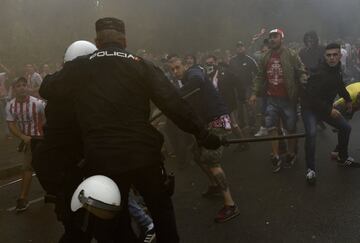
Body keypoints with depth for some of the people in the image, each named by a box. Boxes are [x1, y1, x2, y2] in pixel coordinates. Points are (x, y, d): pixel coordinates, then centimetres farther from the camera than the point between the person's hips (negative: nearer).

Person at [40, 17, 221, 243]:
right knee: (162, 208, 23)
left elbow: (47, 90, 13)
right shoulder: (141, 65, 1)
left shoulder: (79, 67, 2)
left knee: (114, 224, 18)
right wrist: (203, 134, -3)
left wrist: (56, 76, 34)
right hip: (143, 154, 0)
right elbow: (174, 103, -7)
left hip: (101, 160, 0)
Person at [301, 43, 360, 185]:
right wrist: (329, 110, -26)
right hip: (310, 108, -9)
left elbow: (339, 85, 20)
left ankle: (343, 158, 34)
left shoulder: (337, 69, -1)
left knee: (345, 127, 13)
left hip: (326, 107, 9)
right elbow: (312, 97, -29)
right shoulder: (320, 74, -28)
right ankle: (310, 169, -16)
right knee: (311, 133, -29)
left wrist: (347, 99, 27)